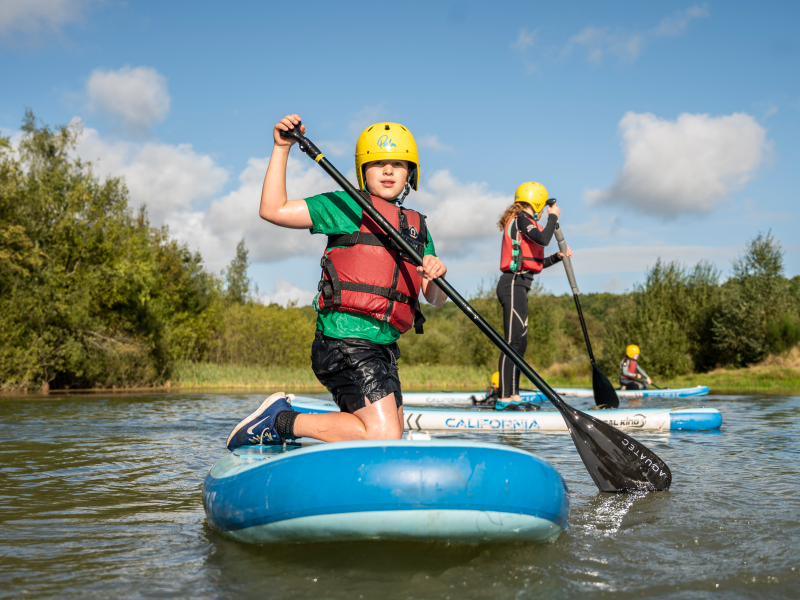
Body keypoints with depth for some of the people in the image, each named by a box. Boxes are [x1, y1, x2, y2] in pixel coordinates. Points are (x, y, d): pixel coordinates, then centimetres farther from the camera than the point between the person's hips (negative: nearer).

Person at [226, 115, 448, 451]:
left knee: (391, 435, 15)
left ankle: (281, 425, 25)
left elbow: (435, 299, 12)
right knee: (383, 437, -17)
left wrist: (437, 275, -11)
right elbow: (273, 210, -5)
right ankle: (281, 420, -2)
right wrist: (281, 148, -9)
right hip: (347, 342, -8)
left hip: (382, 347, 8)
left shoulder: (418, 226, 20)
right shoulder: (347, 207, 3)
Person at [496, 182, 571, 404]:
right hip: (514, 284, -10)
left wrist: (558, 257, 14)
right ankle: (505, 396, -16)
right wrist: (553, 217, -6)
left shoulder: (524, 222, 23)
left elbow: (534, 263, 25)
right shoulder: (521, 219, -6)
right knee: (514, 340, -14)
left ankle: (512, 393, 13)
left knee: (520, 341, 10)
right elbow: (543, 239, -22)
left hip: (518, 286, 10)